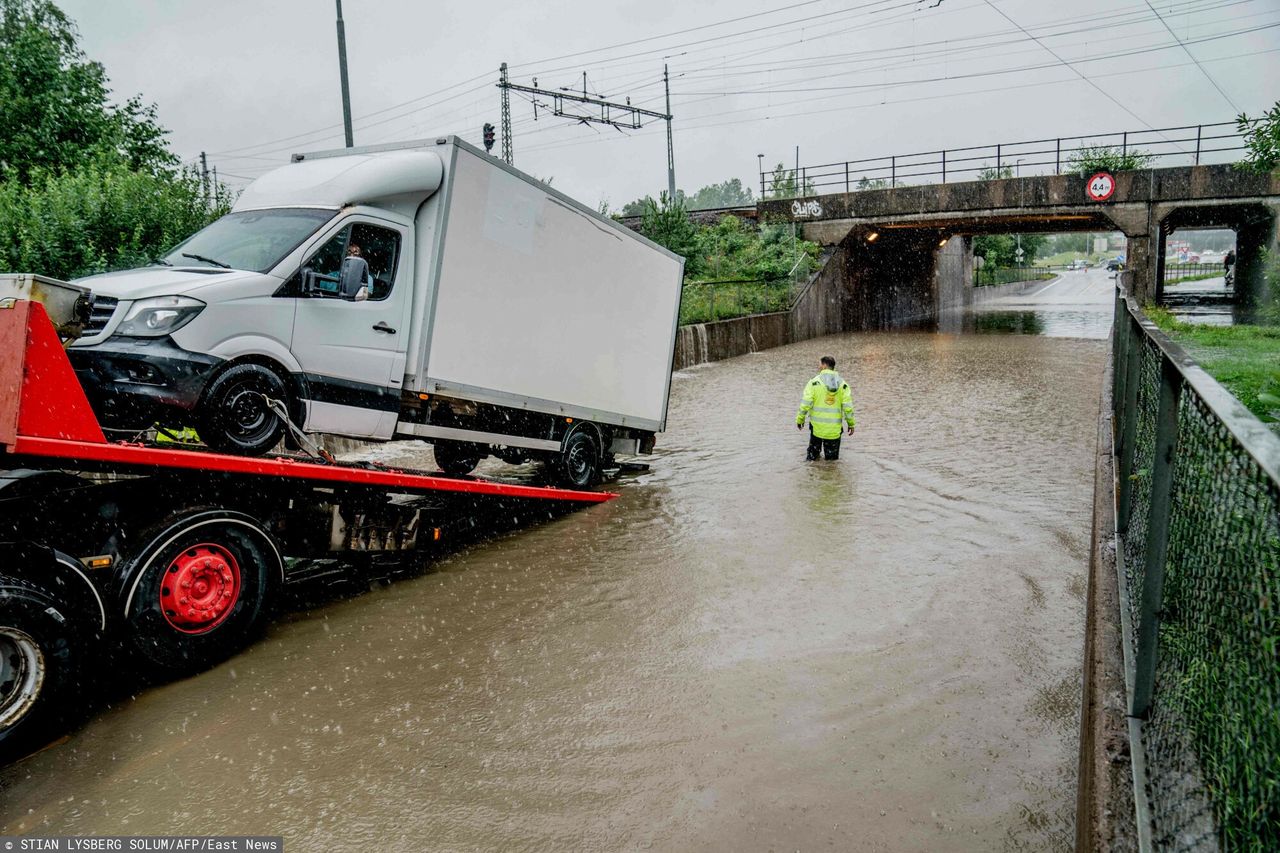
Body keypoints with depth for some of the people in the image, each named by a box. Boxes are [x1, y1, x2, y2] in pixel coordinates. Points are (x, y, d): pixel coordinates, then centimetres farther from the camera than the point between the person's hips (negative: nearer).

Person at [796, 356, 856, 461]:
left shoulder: (814, 382, -8)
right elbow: (848, 407, -4)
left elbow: (805, 404, -13)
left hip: (817, 426, -1)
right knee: (832, 459, 14)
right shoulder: (842, 384, 0)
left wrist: (800, 419, 0)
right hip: (835, 429, 1)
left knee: (813, 454, 17)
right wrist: (851, 424, 9)